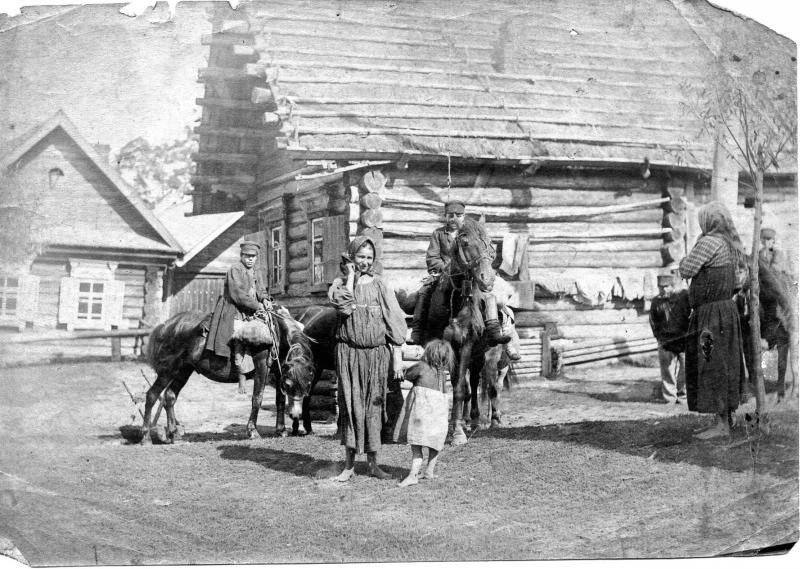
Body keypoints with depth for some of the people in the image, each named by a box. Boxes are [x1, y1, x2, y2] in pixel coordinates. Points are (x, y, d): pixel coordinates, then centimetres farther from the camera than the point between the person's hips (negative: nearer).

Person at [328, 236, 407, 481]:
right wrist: (350, 276, -9)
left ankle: (373, 463, 13)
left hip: (376, 353, 1)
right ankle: (349, 464, 4)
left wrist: (398, 357, -2)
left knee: (373, 405, 5)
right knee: (350, 404, -2)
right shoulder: (340, 283, 4)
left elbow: (394, 322, 4)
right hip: (349, 353, -1)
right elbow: (343, 305, -18)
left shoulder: (380, 285, 6)